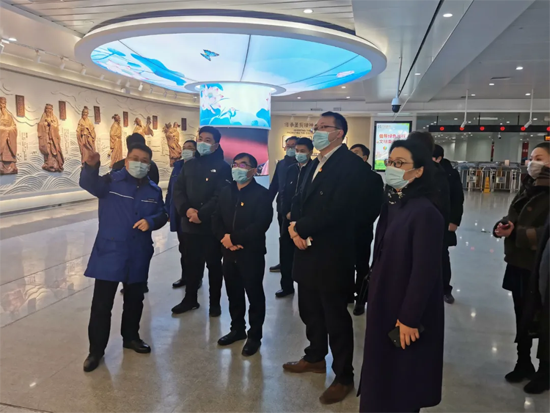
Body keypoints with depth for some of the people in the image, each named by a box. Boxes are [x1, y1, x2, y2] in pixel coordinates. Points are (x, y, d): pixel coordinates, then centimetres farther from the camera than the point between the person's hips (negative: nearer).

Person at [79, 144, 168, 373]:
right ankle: (96, 349, 18)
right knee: (102, 303, 3)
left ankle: (131, 336, 38)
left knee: (134, 299, 18)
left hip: (138, 255, 4)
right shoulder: (111, 181, -7)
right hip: (109, 252, -4)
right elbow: (89, 184, -26)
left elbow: (162, 215, 10)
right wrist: (91, 166, -48)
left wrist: (151, 221, -13)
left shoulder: (153, 190, 6)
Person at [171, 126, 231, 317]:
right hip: (189, 225, 4)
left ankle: (215, 302, 22)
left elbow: (221, 196, -14)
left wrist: (201, 214, -20)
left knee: (214, 265, 8)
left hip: (212, 226, -4)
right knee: (191, 264, 14)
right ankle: (190, 299, 30)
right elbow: (178, 190, 4)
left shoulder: (222, 167, -5)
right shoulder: (189, 165, 11)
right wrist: (186, 209, -14)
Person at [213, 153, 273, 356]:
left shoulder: (261, 194, -9)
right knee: (233, 294, 16)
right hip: (229, 252, 6)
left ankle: (254, 336, 20)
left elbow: (261, 224, -20)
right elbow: (216, 219, 9)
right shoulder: (226, 192, 11)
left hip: (252, 253, -6)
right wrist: (223, 238, -10)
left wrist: (234, 237, -19)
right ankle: (237, 329, 34)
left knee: (254, 295, 6)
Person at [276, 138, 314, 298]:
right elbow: (284, 193, 11)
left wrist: (297, 215, -12)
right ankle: (287, 286, 23)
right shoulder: (291, 169, 11)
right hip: (288, 218, 5)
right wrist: (286, 213, -1)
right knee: (285, 253, 8)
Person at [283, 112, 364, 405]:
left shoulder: (349, 162, -14)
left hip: (332, 253, -8)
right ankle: (315, 357, 42)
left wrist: (299, 227, -13)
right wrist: (296, 229, -7)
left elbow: (337, 209, -24)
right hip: (308, 250, 9)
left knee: (336, 317, 5)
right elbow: (305, 203, 13)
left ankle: (344, 377, 22)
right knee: (310, 310, 20)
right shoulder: (316, 164, 16)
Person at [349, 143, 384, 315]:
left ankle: (360, 299, 19)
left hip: (362, 230, -3)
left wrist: (362, 222, -15)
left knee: (362, 266, 7)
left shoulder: (374, 178, -1)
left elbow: (377, 205, -7)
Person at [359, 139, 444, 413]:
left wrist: (409, 318, -19)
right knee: (384, 369, 22)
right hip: (385, 302, 8)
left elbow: (425, 271, -22)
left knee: (403, 377, 11)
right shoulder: (392, 204, 3)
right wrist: (375, 295, 11)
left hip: (407, 310, -8)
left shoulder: (425, 212, -23)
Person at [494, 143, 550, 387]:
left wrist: (516, 233, -22)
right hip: (518, 262, 7)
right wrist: (502, 226, -7)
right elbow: (511, 218, 13)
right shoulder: (528, 188, 9)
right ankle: (524, 363, 34)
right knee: (521, 316, 18)